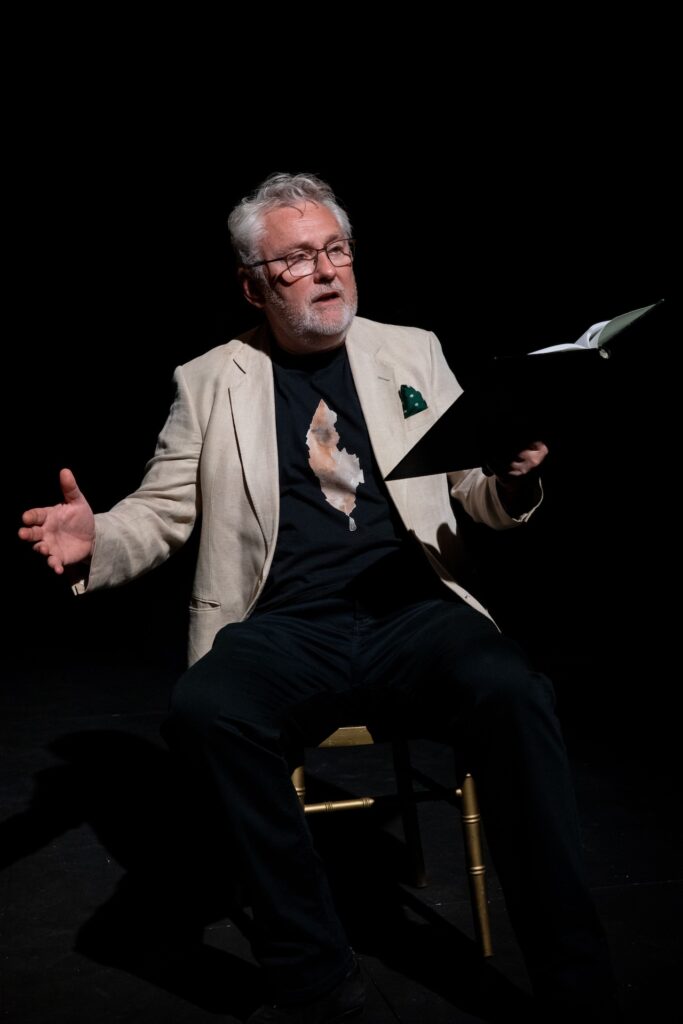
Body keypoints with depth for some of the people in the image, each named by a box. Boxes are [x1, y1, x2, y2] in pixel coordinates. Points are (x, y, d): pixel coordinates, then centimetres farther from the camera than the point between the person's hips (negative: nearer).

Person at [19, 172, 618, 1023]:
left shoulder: (412, 353, 16)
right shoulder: (210, 382, 13)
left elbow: (480, 496, 17)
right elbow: (162, 512, 12)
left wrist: (514, 473, -7)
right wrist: (96, 538, -10)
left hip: (416, 612, 1)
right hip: (284, 629, 0)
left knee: (510, 692, -30)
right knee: (205, 708, -31)